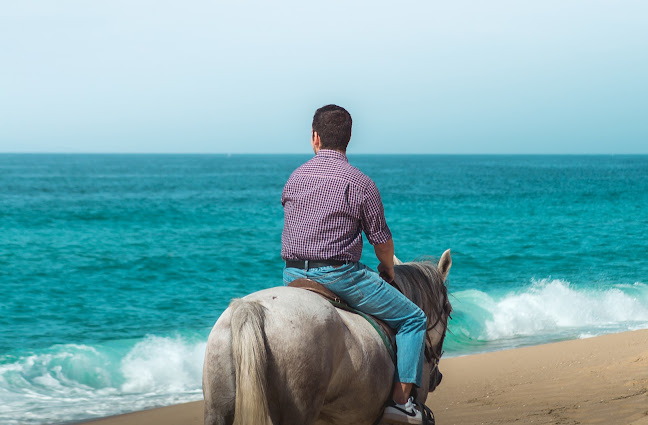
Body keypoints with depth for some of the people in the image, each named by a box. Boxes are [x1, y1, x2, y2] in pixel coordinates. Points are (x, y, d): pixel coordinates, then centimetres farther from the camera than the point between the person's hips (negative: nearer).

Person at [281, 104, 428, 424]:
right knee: (413, 319, 6)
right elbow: (381, 239, -2)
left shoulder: (294, 178, 9)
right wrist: (389, 272, 19)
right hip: (340, 275, -6)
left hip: (293, 275, 6)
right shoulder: (359, 183, -8)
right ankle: (401, 399, -2)